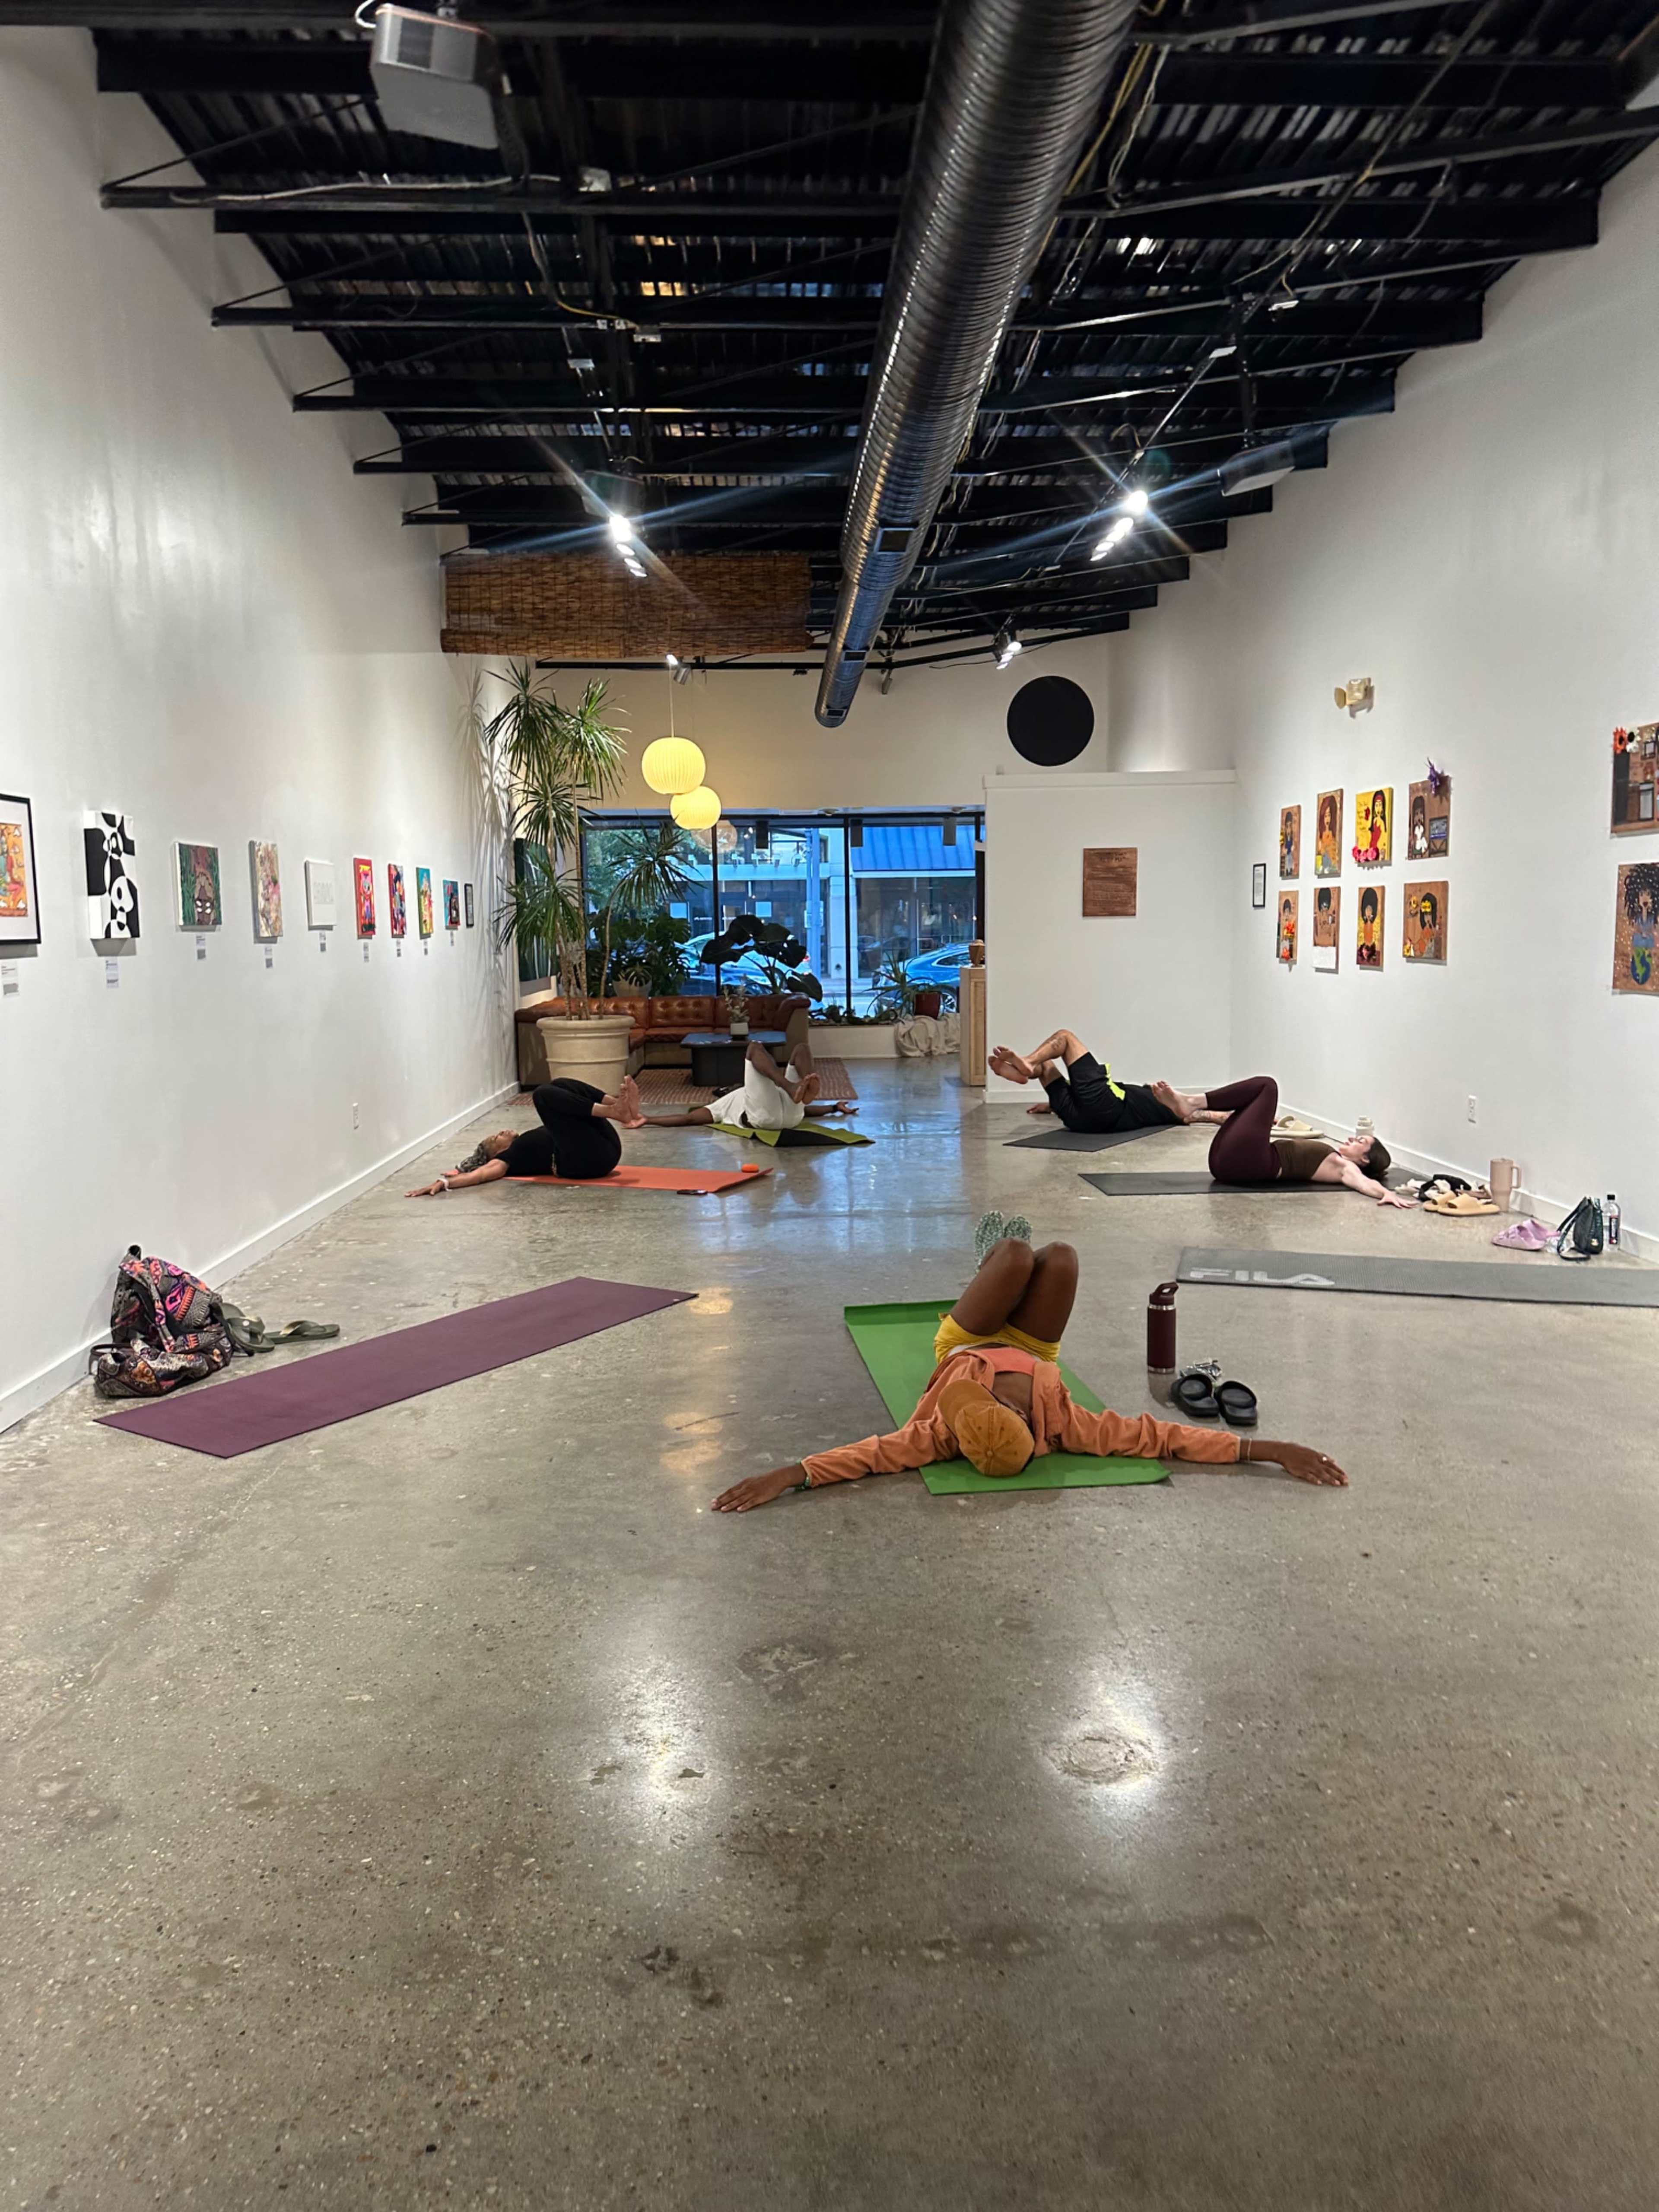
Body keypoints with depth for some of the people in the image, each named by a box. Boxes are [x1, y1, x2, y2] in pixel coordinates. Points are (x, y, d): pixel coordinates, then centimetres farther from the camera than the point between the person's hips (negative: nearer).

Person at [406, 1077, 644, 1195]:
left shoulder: (526, 1144, 34)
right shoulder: (509, 1158, 12)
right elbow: (482, 1173, -6)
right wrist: (444, 1182, -22)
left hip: (605, 1148, 7)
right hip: (585, 1159, -7)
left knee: (559, 1085, 11)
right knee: (543, 1093, -12)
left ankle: (618, 1104, -16)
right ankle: (614, 1112, -27)